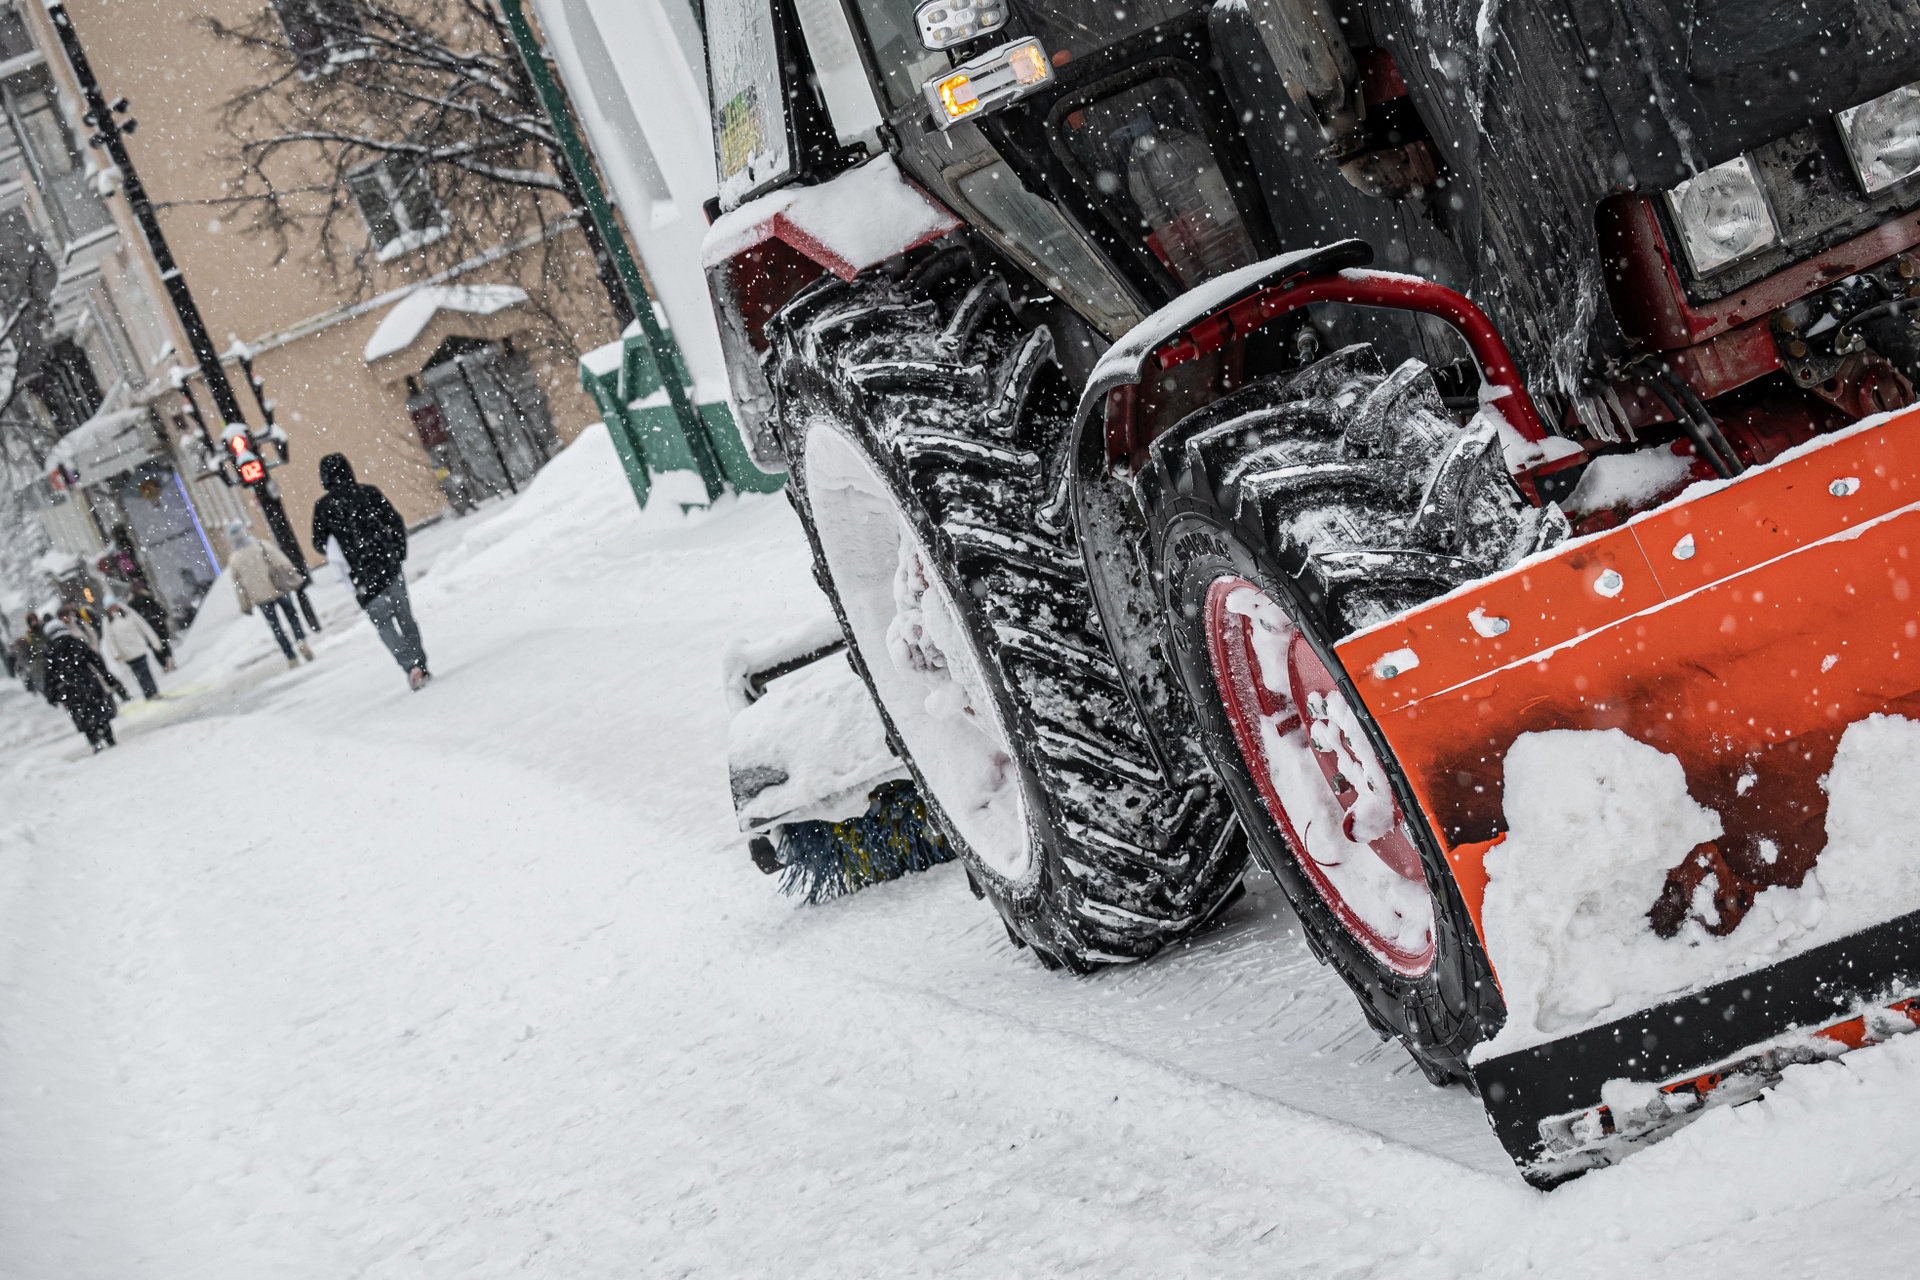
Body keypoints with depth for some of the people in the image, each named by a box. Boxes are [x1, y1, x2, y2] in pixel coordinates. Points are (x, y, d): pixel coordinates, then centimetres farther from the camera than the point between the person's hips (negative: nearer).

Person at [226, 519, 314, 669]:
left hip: (261, 597, 1)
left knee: (275, 627, 8)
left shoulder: (233, 560, -1)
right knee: (292, 616, 15)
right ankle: (302, 642, -9)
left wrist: (245, 605, 12)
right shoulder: (264, 546, -7)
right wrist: (295, 577, -1)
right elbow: (283, 563, -9)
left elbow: (238, 586, 4)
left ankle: (292, 659, 4)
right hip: (280, 589, -1)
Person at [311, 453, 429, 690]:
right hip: (390, 566, 2)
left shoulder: (323, 506, -3)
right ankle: (421, 666, 15)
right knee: (405, 618, 14)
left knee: (383, 624, 5)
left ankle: (411, 665, -12)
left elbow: (319, 543, 0)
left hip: (362, 575, -2)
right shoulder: (369, 493, 1)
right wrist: (399, 553, 10)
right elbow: (397, 523, 0)